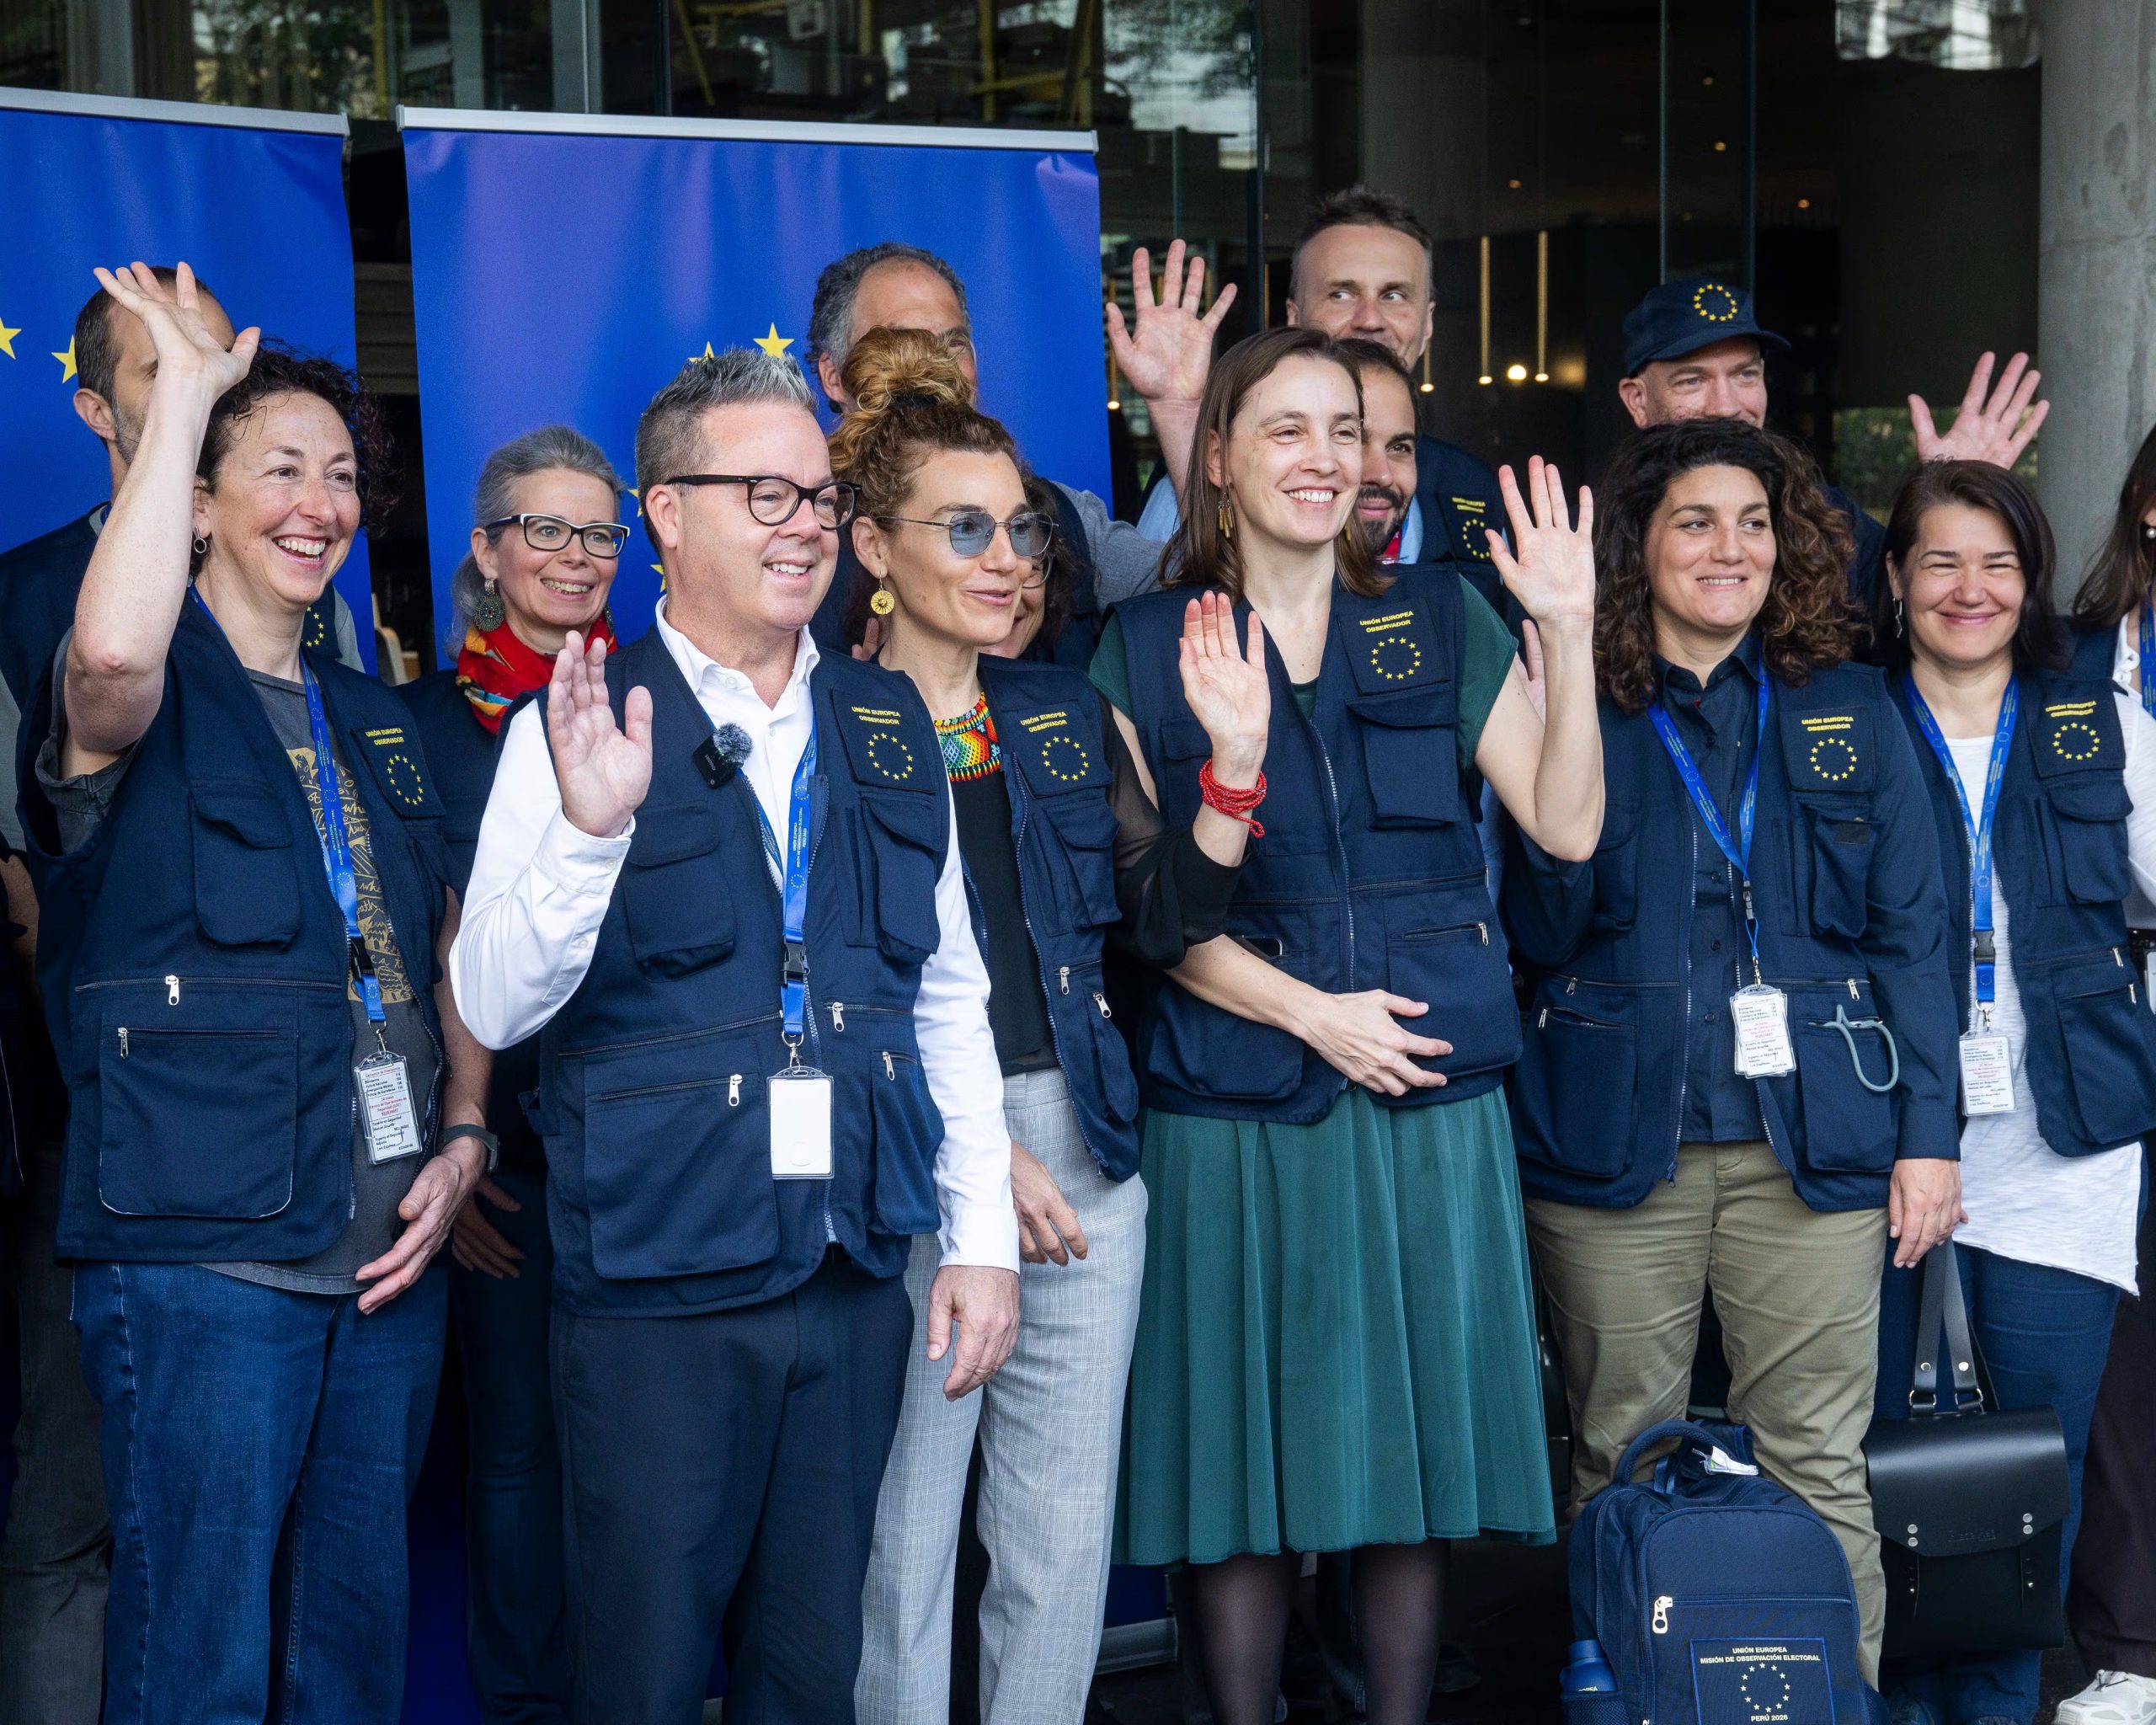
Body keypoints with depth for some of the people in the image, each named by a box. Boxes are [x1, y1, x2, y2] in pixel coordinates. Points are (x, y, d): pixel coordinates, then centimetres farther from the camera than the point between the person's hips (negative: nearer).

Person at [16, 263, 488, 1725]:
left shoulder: (378, 724, 16)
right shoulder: (152, 704, -4)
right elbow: (112, 654, -30)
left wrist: (462, 1142, 5)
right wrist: (185, 387, -20)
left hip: (391, 1258, 6)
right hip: (204, 1261, -6)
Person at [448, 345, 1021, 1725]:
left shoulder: (892, 728, 9)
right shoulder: (578, 730, -4)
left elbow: (951, 999, 13)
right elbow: (496, 1010, -11)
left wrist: (984, 1237, 9)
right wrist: (590, 829, -26)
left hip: (857, 1285, 4)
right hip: (658, 1295, -4)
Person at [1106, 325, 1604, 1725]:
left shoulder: (1440, 623, 10)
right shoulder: (1146, 647, 4)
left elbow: (1569, 826, 2)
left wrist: (1569, 637, -9)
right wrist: (1308, 1011, -11)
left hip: (1431, 1093, 2)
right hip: (1235, 1099, -2)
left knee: (1413, 1445, 8)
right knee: (1249, 1453, 4)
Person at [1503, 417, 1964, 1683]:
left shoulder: (1849, 711, 9)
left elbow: (1911, 932, 8)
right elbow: (1540, 932, 0)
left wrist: (1928, 1132, 2)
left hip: (1811, 1139, 1)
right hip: (1614, 1143, 0)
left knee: (1819, 1467, 3)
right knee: (1621, 1468, 7)